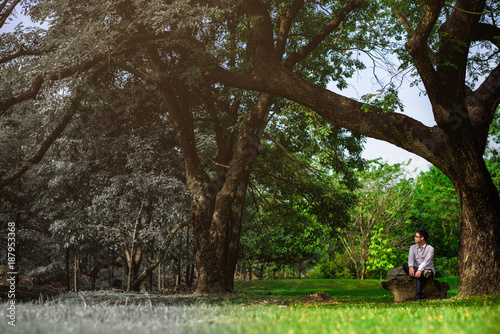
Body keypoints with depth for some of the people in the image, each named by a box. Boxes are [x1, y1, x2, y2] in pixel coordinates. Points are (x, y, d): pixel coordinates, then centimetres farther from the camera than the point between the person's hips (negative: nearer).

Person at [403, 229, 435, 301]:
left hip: (428, 269, -4)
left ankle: (418, 298, -48)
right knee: (405, 265, -25)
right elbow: (410, 258, -12)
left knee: (420, 275, -39)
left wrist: (420, 270, -42)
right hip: (416, 269, 4)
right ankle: (424, 273, -42)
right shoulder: (413, 247, 8)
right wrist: (411, 267, -35)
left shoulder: (430, 248, -7)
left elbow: (426, 261, -24)